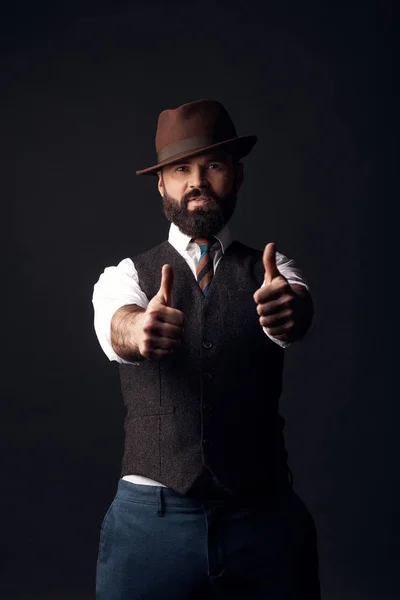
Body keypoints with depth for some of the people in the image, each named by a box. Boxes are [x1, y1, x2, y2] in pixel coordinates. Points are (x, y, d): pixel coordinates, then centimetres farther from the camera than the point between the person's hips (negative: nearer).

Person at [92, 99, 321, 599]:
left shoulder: (272, 273, 6)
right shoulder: (125, 276, 6)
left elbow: (299, 311, -16)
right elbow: (115, 327, -17)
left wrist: (288, 308, -40)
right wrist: (139, 330, -40)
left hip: (264, 518, 1)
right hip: (150, 516, 0)